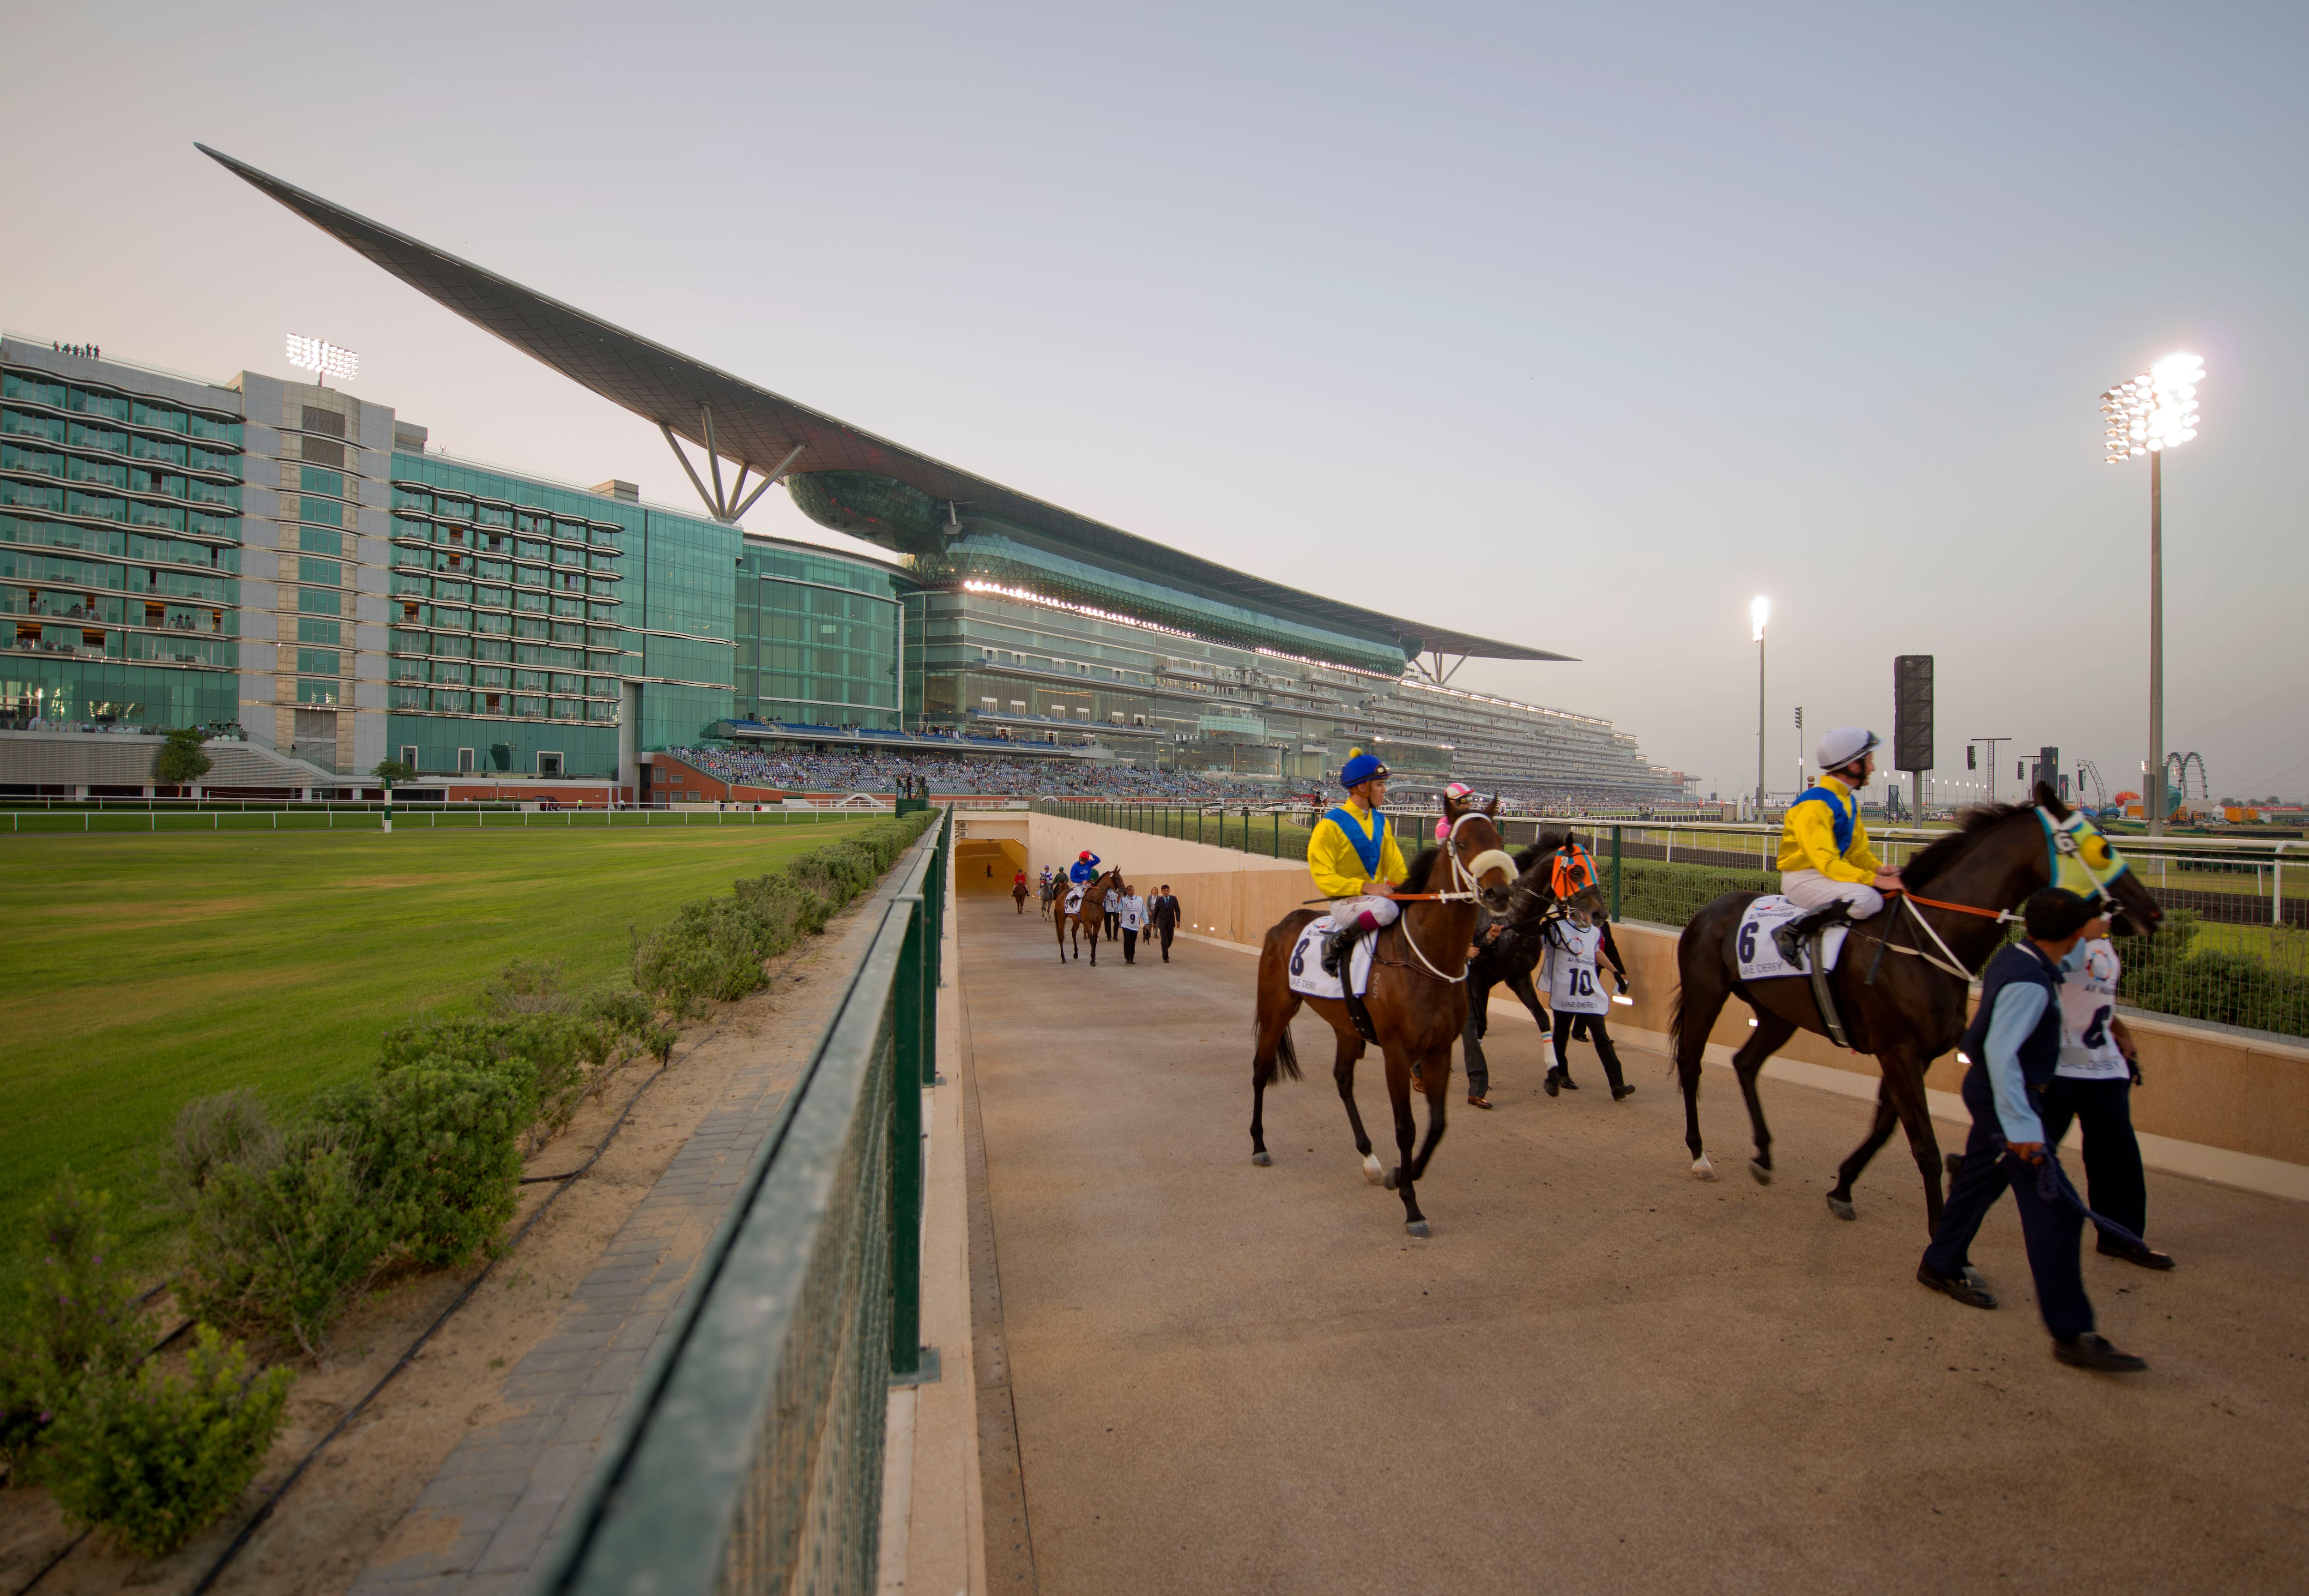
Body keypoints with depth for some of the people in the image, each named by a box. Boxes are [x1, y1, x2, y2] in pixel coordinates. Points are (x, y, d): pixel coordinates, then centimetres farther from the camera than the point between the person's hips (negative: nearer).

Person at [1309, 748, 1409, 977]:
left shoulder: (1381, 822, 13)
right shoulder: (1330, 825, -8)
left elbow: (1396, 867, 14)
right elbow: (1323, 878, -12)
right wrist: (1364, 887, -23)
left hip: (1378, 896, 7)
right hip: (1345, 901, -7)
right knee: (1386, 908, -35)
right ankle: (1336, 942, -16)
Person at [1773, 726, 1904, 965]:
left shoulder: (1849, 801, 13)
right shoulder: (1815, 803, -19)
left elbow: (1858, 850, 16)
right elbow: (1825, 861, -24)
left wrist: (1879, 869, -6)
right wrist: (1874, 879, -29)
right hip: (1803, 878, -10)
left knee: (1894, 890, 7)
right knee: (1866, 899, -32)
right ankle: (1793, 931, -22)